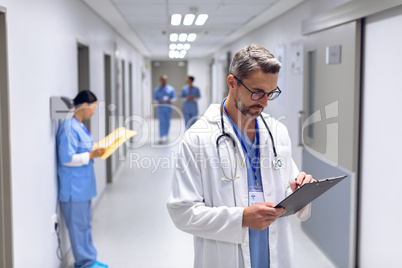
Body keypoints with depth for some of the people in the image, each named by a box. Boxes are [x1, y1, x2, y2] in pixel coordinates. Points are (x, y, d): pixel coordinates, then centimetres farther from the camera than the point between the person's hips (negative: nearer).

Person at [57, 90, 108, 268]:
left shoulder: (80, 126, 10)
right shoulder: (69, 127, -19)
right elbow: (67, 158, -23)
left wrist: (96, 151, 5)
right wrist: (92, 155, -22)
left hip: (83, 185, 10)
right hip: (74, 188, -10)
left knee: (85, 224, 18)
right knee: (78, 226, 3)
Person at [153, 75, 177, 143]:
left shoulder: (171, 88, 4)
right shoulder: (157, 89, 6)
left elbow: (174, 97, 5)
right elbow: (155, 98, 9)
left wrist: (170, 100, -16)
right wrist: (158, 101, -12)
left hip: (168, 107, 1)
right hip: (160, 107, -1)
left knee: (167, 122, 6)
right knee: (161, 122, -7)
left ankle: (165, 135, 21)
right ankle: (161, 137, -9)